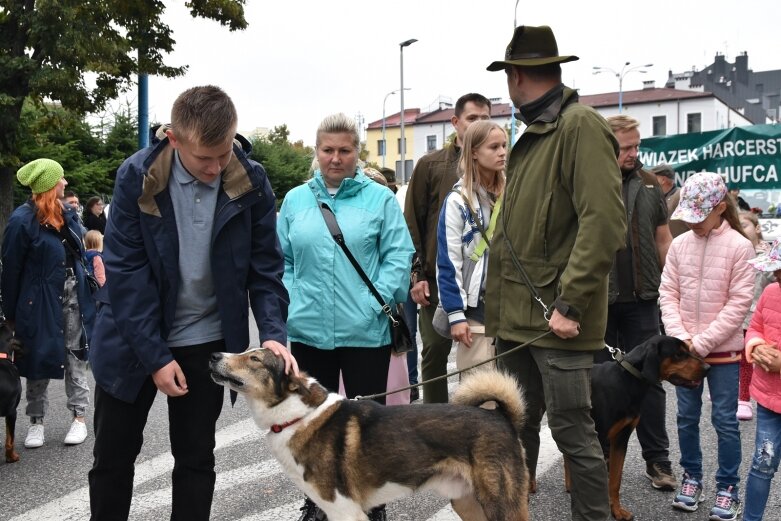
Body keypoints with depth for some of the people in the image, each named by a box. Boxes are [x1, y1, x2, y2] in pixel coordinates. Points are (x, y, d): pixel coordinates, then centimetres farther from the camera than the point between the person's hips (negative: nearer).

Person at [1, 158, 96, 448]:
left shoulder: (67, 214, 6)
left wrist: (86, 290, 11)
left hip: (73, 296, 5)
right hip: (40, 301, -5)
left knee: (75, 358, 8)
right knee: (39, 359, 8)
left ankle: (79, 417, 17)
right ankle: (37, 422, 22)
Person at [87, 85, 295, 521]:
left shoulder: (252, 182, -11)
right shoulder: (137, 177, -15)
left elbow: (265, 266, -5)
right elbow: (125, 271, -14)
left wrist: (274, 333, -19)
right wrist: (155, 355, -17)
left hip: (206, 342, 1)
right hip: (133, 341, 0)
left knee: (196, 459, 10)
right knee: (113, 458, 11)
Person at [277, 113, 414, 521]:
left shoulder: (380, 198, 1)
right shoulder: (295, 200, 9)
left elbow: (398, 257, -3)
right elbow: (282, 261, 11)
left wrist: (376, 302, -12)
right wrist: (290, 305, 0)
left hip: (366, 332, -2)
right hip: (308, 331, 3)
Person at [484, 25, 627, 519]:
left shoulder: (582, 126, -10)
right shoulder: (533, 134, 18)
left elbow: (605, 224, -20)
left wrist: (569, 303, -21)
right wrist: (499, 302, 14)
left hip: (555, 318, -9)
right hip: (517, 314, 9)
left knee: (573, 431, 0)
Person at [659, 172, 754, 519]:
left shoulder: (739, 246, -9)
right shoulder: (679, 244, 1)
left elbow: (738, 303, -11)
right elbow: (668, 294, 3)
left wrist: (702, 343, -14)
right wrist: (681, 338, -10)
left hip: (723, 349, -3)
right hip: (684, 348, 4)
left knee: (724, 420, 5)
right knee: (687, 416, 12)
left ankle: (727, 487, 18)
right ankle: (692, 477, 27)